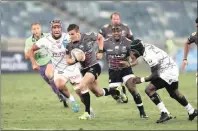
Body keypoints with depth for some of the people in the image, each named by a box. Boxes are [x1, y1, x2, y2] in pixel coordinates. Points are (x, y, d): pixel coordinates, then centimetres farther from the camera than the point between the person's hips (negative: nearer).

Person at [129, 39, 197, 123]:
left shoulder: (149, 56, -28)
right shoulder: (146, 46, -3)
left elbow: (156, 74, -25)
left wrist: (142, 80, -21)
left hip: (168, 72, -10)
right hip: (171, 69, 10)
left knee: (149, 90, -17)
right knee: (174, 93, 27)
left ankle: (165, 113, -16)